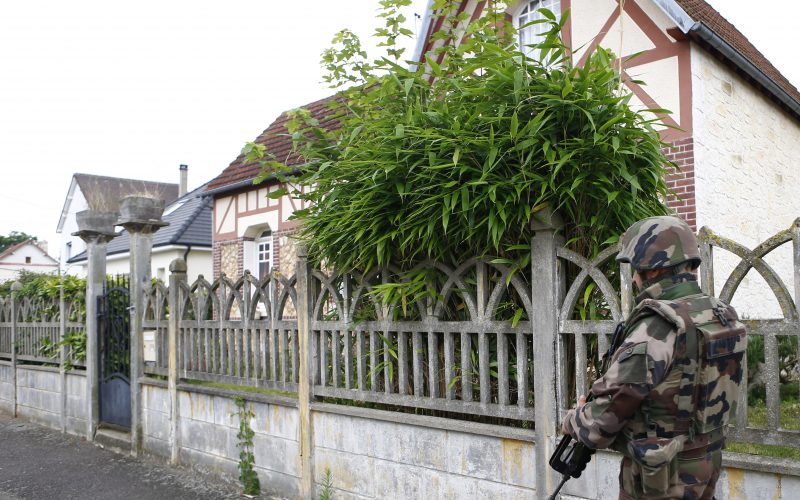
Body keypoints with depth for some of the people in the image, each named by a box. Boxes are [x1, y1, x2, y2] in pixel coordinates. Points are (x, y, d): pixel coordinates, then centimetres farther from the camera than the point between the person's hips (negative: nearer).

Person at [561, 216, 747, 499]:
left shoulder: (657, 328, -25)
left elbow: (611, 406, -22)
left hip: (662, 476, -8)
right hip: (707, 464, 8)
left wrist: (573, 421, -3)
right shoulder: (722, 315, 2)